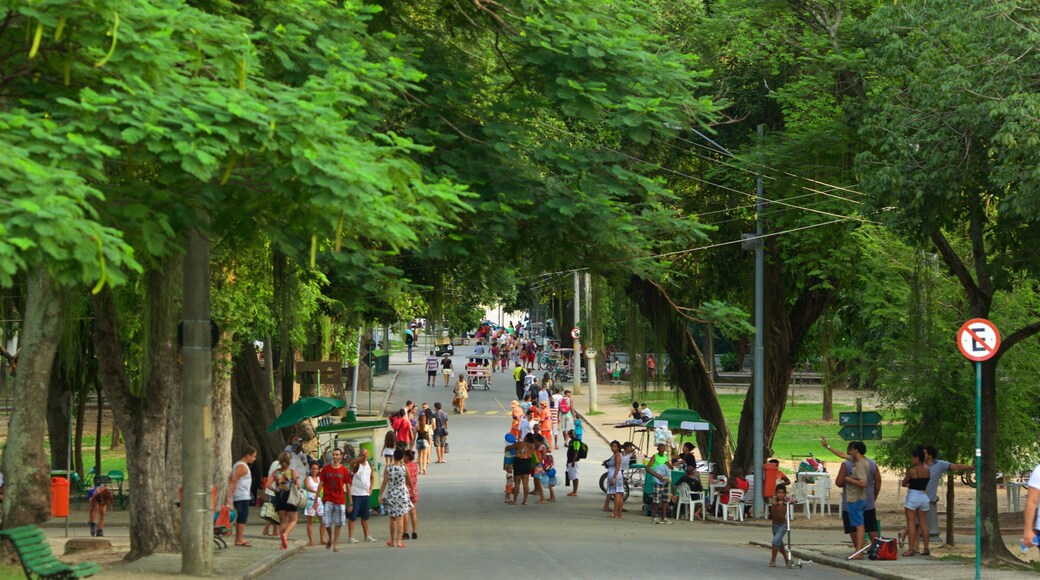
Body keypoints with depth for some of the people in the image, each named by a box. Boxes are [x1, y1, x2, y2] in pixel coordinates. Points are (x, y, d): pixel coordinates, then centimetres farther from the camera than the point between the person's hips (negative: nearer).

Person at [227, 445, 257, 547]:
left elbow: (230, 478, 20)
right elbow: (234, 481, -21)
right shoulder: (242, 467, -14)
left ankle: (238, 539, 17)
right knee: (243, 517, -9)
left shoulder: (238, 464, 17)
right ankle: (240, 540, -10)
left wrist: (230, 494, 18)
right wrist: (230, 495, -23)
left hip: (237, 496, 10)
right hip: (242, 496, -10)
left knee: (240, 517, 14)